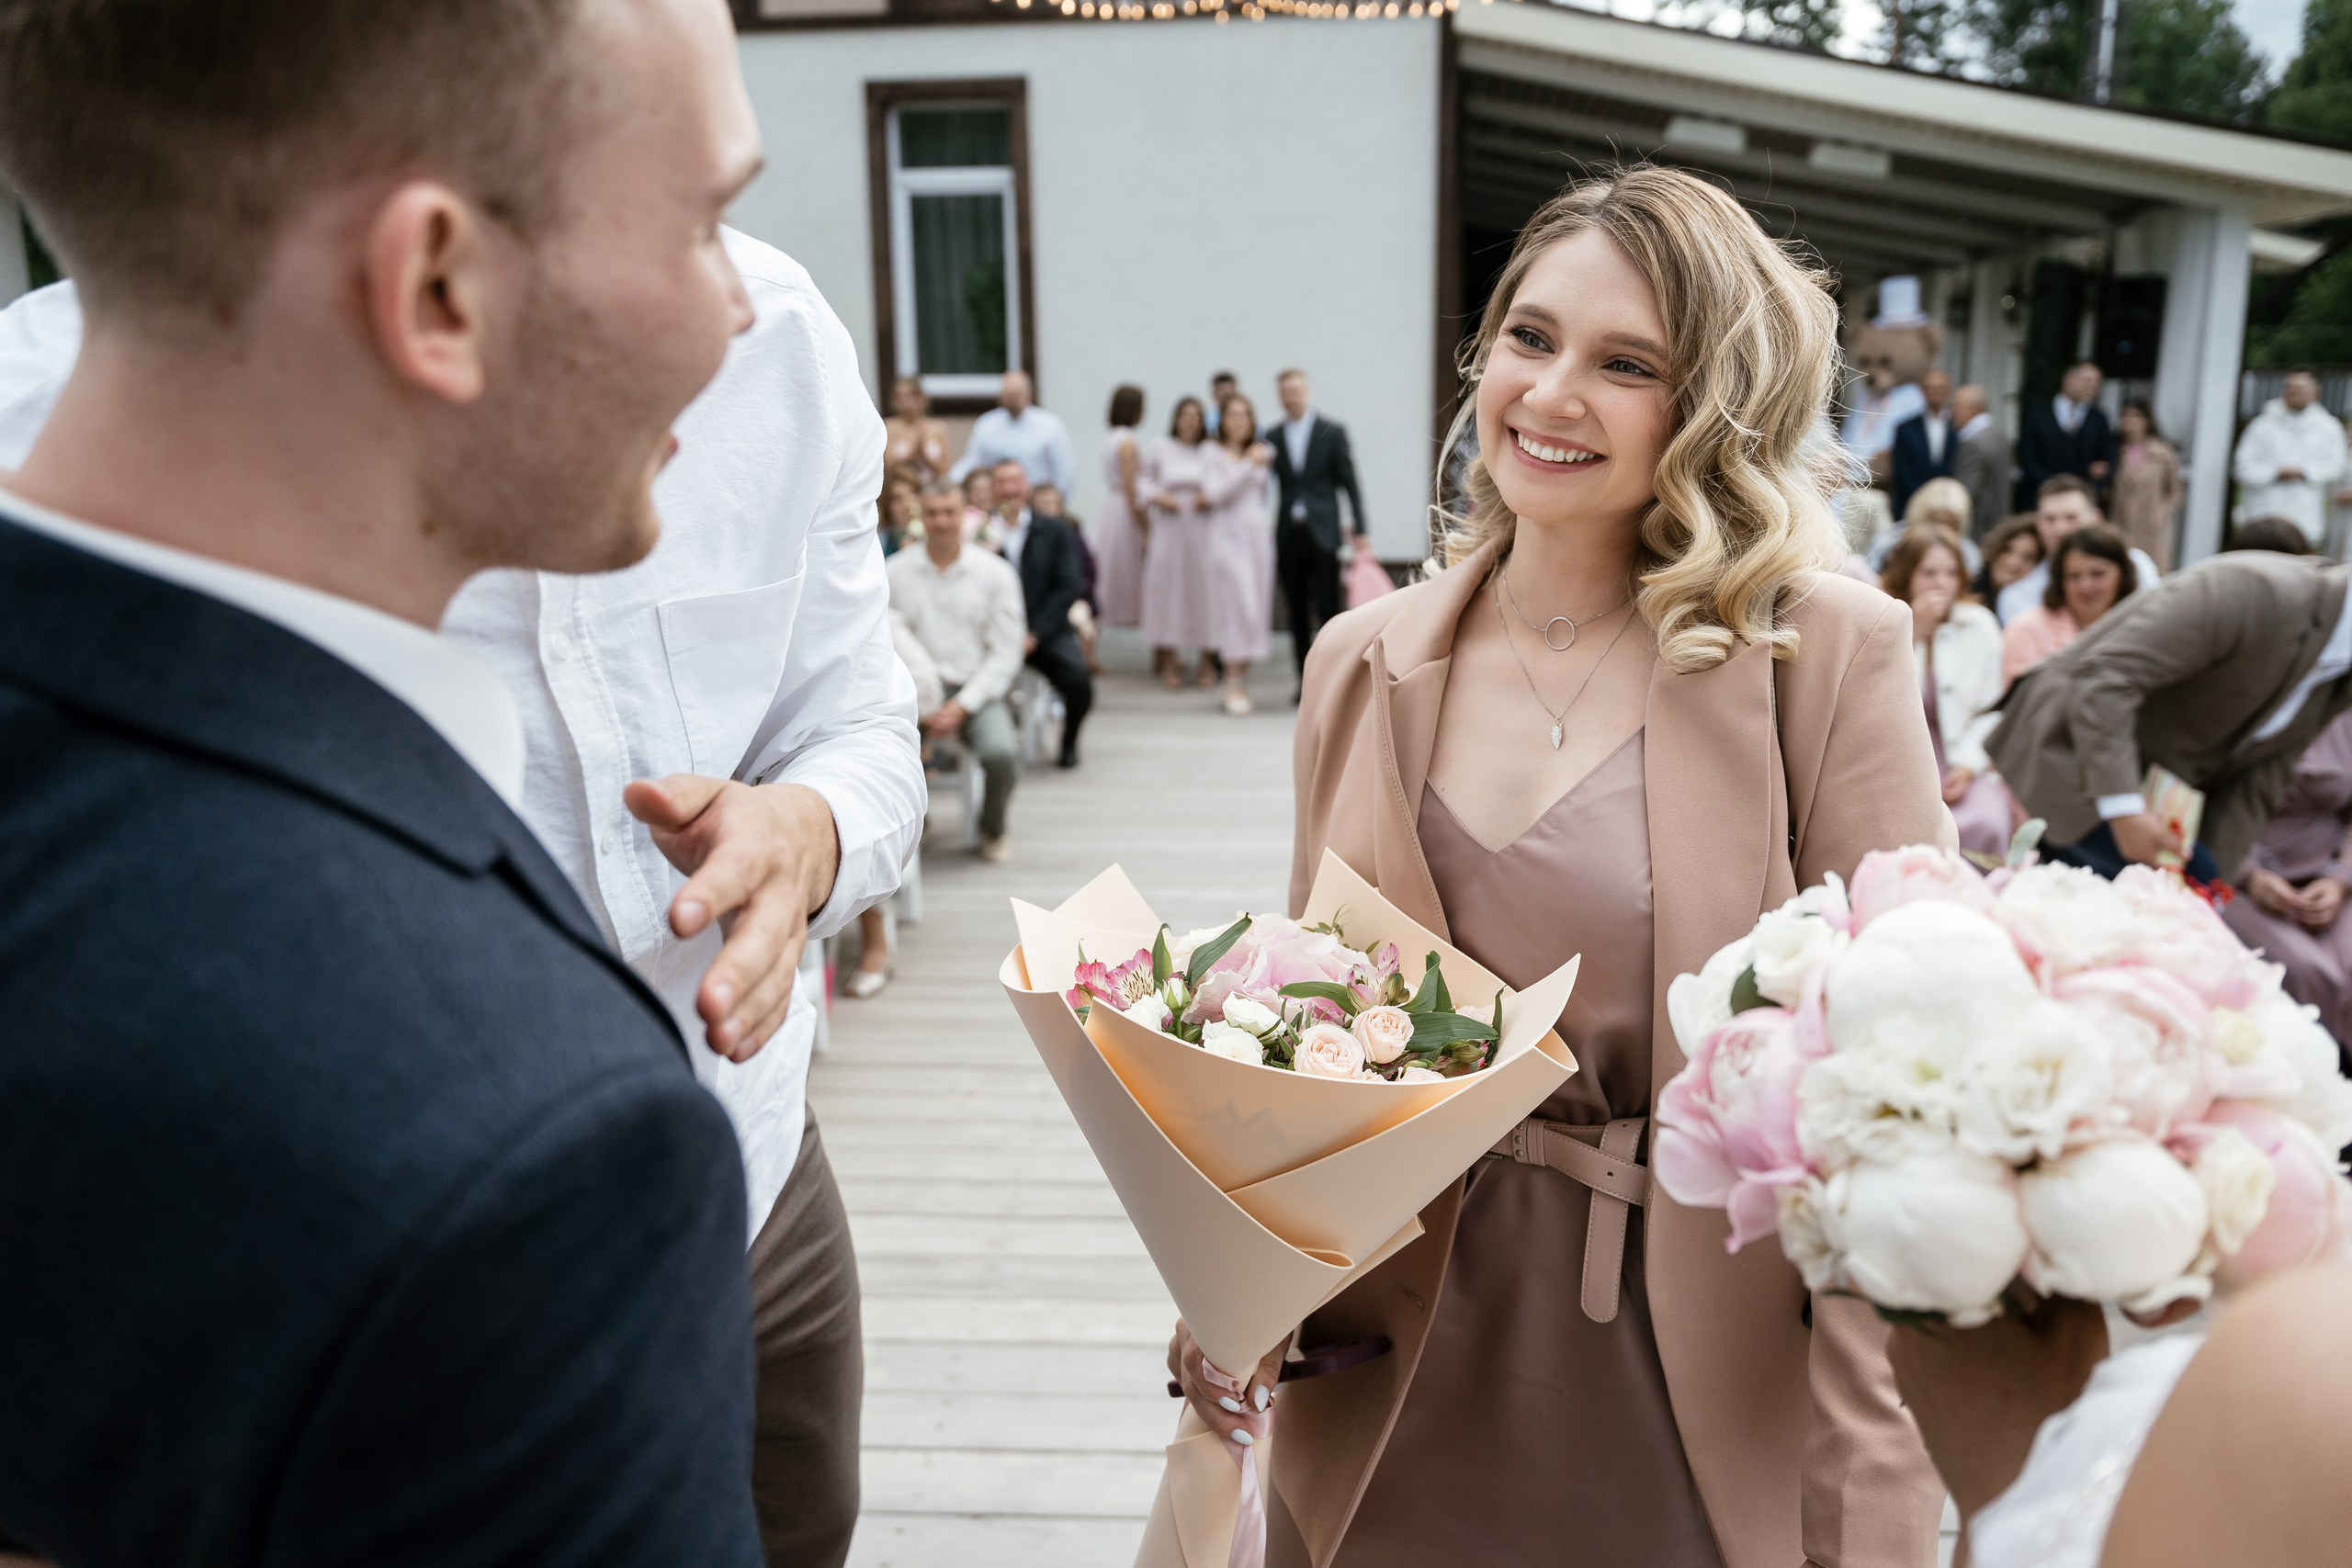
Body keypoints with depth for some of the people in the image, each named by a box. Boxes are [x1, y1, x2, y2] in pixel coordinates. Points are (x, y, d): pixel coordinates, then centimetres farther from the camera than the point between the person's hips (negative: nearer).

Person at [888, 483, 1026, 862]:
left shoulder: (995, 572, 4)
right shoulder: (894, 572, 6)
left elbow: (1005, 653, 0)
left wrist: (961, 706, -12)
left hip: (977, 688, 0)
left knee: (1001, 753, -30)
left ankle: (992, 830, 4)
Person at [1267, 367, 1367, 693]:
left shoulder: (1332, 432, 3)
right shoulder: (1273, 437, 9)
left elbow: (1349, 482, 0)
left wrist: (1359, 530, -5)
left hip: (1322, 534, -3)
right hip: (1288, 535, 3)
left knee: (1328, 609, -6)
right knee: (1298, 614, 5)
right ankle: (1306, 682, 12)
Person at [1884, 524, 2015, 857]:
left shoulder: (1980, 627, 8)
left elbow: (1989, 712, 9)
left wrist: (1967, 766, -6)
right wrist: (1912, 635, -16)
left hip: (1959, 759, 3)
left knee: (1988, 823, -28)